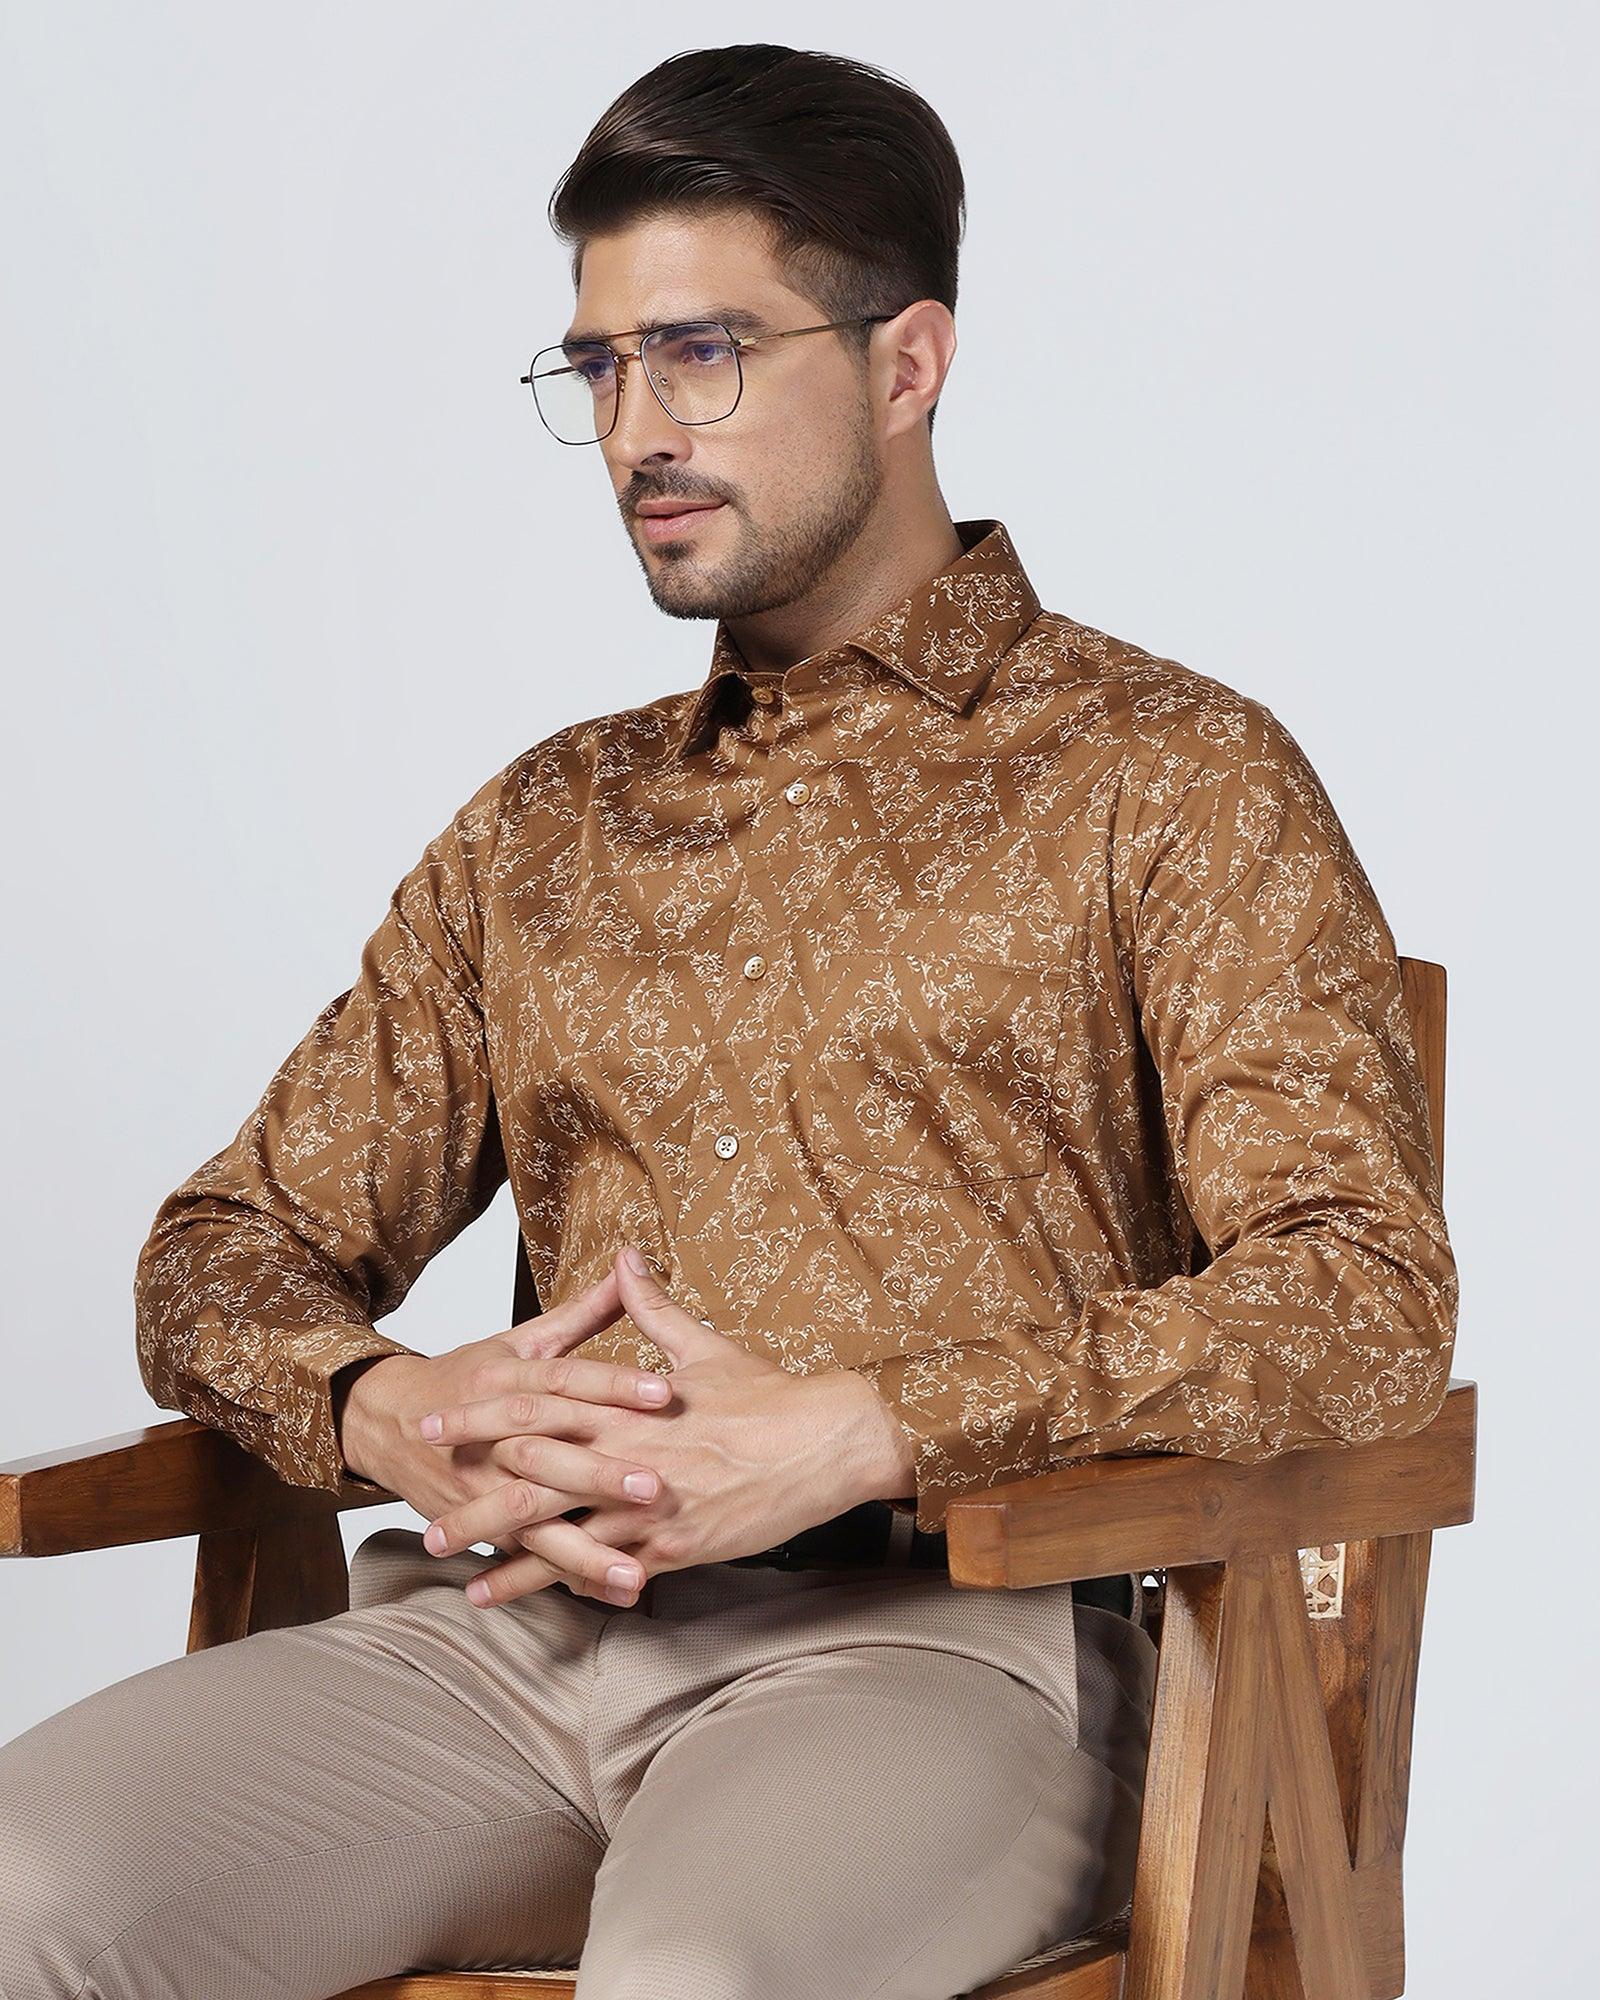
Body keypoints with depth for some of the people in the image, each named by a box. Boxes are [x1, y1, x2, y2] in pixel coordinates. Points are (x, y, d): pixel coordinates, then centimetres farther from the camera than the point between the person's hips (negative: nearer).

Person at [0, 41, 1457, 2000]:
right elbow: (231, 1247, 21)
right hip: (503, 1620, 4)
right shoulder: (544, 825, 23)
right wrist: (388, 1410, -4)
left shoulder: (1170, 774, 8)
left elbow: (1365, 1292, -5)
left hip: (930, 1636, -4)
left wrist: (859, 1435, -16)